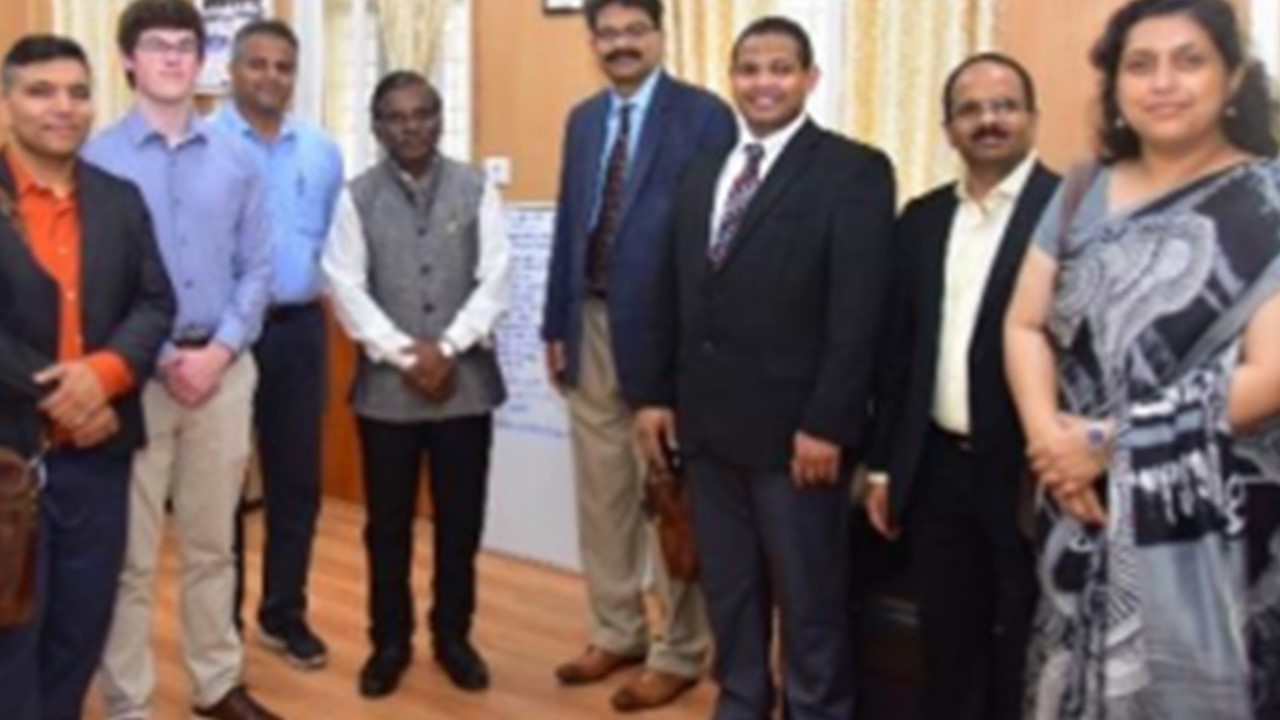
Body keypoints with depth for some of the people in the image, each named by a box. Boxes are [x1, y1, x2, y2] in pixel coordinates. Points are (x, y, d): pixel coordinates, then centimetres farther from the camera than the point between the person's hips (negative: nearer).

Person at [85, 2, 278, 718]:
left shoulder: (237, 160, 5)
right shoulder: (99, 158, -5)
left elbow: (258, 268, 5)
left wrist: (219, 350, -7)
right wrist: (160, 358, -11)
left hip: (224, 368, 3)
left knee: (212, 544, 15)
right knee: (131, 554, 3)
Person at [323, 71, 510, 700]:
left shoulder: (476, 189, 3)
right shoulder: (356, 197, 2)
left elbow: (496, 281, -4)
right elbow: (347, 289, -5)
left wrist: (447, 348, -13)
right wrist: (406, 355, -13)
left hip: (466, 380, 1)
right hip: (386, 384, 0)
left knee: (460, 521, 9)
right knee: (387, 524, 9)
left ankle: (453, 636, 25)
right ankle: (389, 642, 24)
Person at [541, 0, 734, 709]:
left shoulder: (704, 115, -7)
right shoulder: (583, 119, 13)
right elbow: (569, 225, 14)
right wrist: (557, 325, 11)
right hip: (592, 327, 6)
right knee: (601, 494, 15)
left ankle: (677, 653, 18)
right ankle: (615, 633, 31)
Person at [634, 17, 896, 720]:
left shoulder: (854, 171, -7)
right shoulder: (701, 173, 14)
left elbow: (859, 312, -14)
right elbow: (672, 296, 15)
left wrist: (828, 424, -18)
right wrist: (656, 394, 8)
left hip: (795, 429, -6)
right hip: (707, 421, 6)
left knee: (809, 598, 7)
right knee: (727, 588, 16)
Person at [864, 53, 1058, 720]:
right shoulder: (921, 217, 9)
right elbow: (898, 347, 11)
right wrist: (884, 464, 10)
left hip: (1029, 471, -5)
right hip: (938, 468, 5)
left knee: (1024, 660, 10)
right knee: (946, 651, 15)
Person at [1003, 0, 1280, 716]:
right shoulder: (1082, 194, 9)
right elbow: (1025, 325, 7)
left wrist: (1112, 442, -13)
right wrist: (1047, 435, -11)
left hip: (1212, 523, -4)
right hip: (1084, 507, 4)